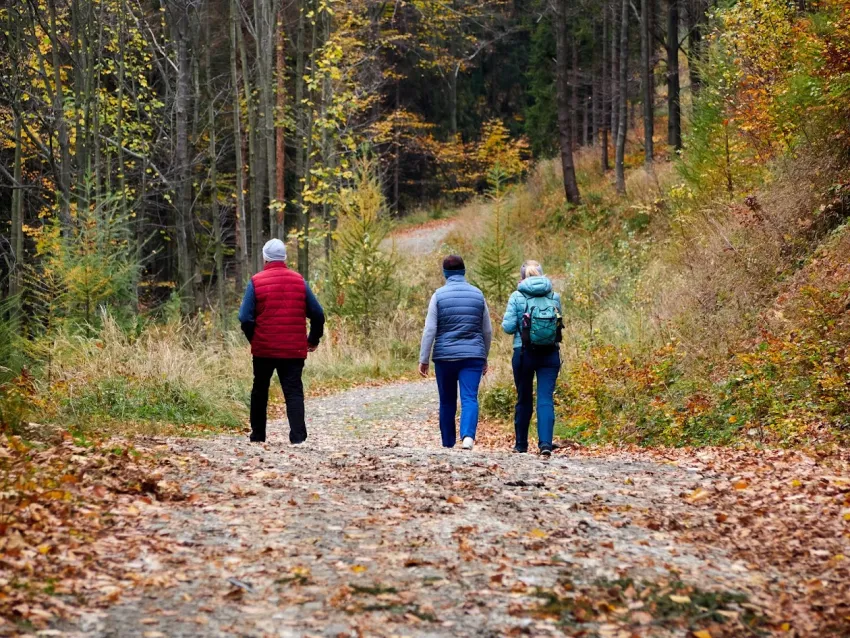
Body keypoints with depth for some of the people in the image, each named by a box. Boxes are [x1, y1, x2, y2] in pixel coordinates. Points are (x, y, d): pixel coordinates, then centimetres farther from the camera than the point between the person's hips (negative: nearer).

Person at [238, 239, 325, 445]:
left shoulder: (256, 282, -5)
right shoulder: (299, 281, 3)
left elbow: (245, 317, -9)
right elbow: (317, 314, 5)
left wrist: (253, 339, 9)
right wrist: (313, 340, 18)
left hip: (264, 348, -1)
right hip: (295, 349, 1)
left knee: (260, 391, 16)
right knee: (294, 391, 1)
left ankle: (258, 435, 22)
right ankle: (298, 436, -14)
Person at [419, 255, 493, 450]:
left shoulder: (439, 295, -2)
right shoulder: (477, 295, 6)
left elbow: (429, 330, -6)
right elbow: (487, 330, 11)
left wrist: (423, 359, -2)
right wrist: (484, 358, 22)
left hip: (445, 357, -1)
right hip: (473, 356, 1)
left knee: (447, 401, 11)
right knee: (470, 398, -6)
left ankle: (448, 442, 19)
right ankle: (468, 435, -29)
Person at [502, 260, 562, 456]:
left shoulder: (517, 296, -3)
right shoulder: (554, 297, 4)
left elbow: (508, 327, -6)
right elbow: (559, 324, 13)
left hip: (524, 353, -1)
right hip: (550, 354, 1)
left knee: (524, 400, 12)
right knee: (546, 399, -3)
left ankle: (521, 444, 21)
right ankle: (545, 442, -20)